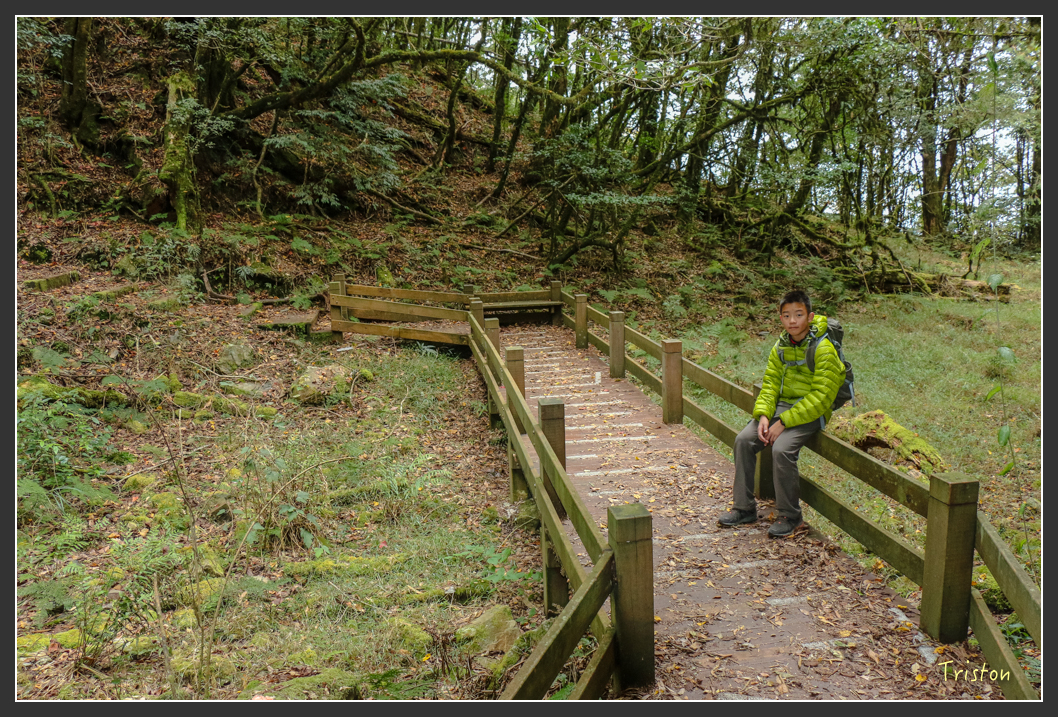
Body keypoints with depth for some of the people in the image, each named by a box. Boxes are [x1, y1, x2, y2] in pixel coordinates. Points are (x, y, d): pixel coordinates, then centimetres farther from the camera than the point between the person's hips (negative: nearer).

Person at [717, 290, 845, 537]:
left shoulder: (823, 349, -16)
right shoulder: (781, 346, 5)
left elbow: (820, 397, -20)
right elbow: (770, 383, 7)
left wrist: (784, 423, -22)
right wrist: (763, 415, -11)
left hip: (810, 414, -7)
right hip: (781, 406, 7)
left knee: (782, 449, -28)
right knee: (744, 440, -9)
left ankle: (790, 516, -7)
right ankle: (744, 508, 4)